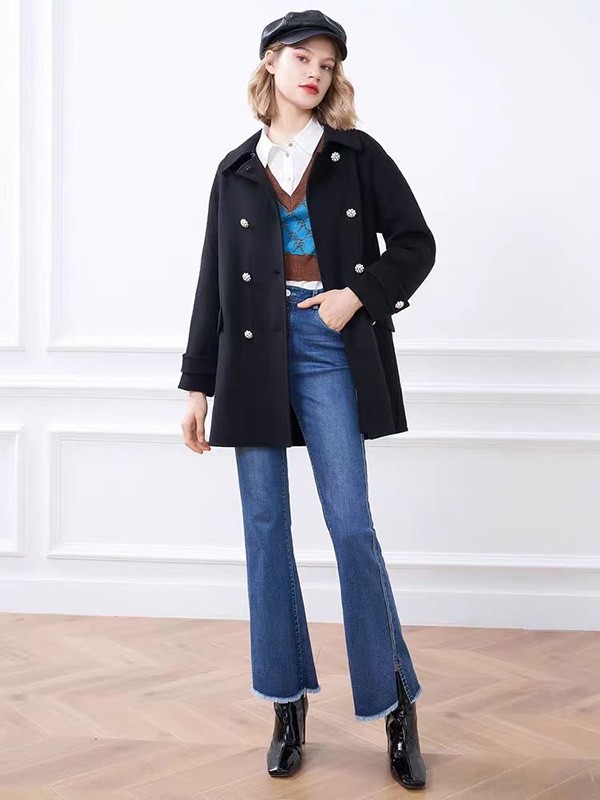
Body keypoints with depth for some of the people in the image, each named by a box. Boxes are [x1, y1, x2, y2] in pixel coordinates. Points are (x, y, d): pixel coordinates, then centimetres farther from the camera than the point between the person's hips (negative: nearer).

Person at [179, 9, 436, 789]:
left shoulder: (357, 154, 5)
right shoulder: (237, 169, 10)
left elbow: (415, 244, 6)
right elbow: (214, 282, 10)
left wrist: (358, 296, -10)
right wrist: (198, 386, 7)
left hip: (328, 349, -2)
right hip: (254, 353, 3)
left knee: (352, 526, -5)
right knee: (265, 527, 4)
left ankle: (396, 704, 8)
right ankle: (289, 705, 16)